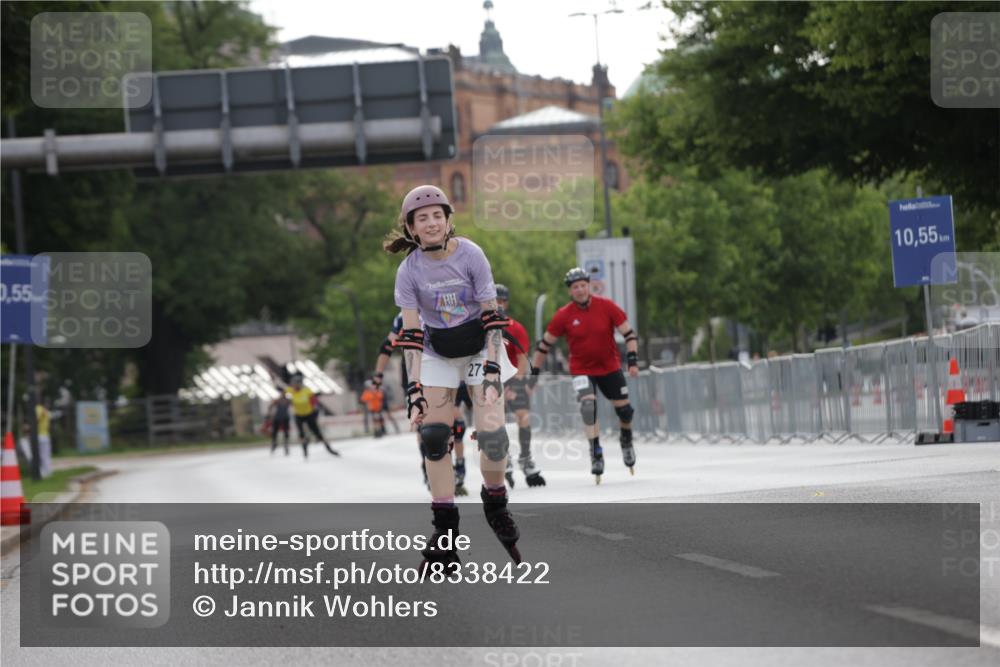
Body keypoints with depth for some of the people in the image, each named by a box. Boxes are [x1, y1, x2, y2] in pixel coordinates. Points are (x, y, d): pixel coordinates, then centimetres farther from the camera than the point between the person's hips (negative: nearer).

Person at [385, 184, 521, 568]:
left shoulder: (470, 255, -19)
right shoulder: (409, 270, -15)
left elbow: (491, 316, -16)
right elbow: (411, 334, -15)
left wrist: (491, 370, -23)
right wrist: (415, 390, -22)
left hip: (479, 346, -1)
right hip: (437, 355, 2)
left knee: (491, 431, -15)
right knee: (433, 437, -9)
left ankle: (495, 503, 14)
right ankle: (445, 533, -2)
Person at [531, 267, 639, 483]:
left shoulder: (606, 306, -12)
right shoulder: (564, 315, -11)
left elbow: (628, 333, -6)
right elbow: (545, 344, -1)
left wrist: (633, 359, -16)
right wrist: (534, 372, 2)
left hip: (610, 367, 1)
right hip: (581, 370, -1)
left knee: (624, 408, 7)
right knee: (588, 405, -23)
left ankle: (626, 439, 39)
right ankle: (596, 453, -14)